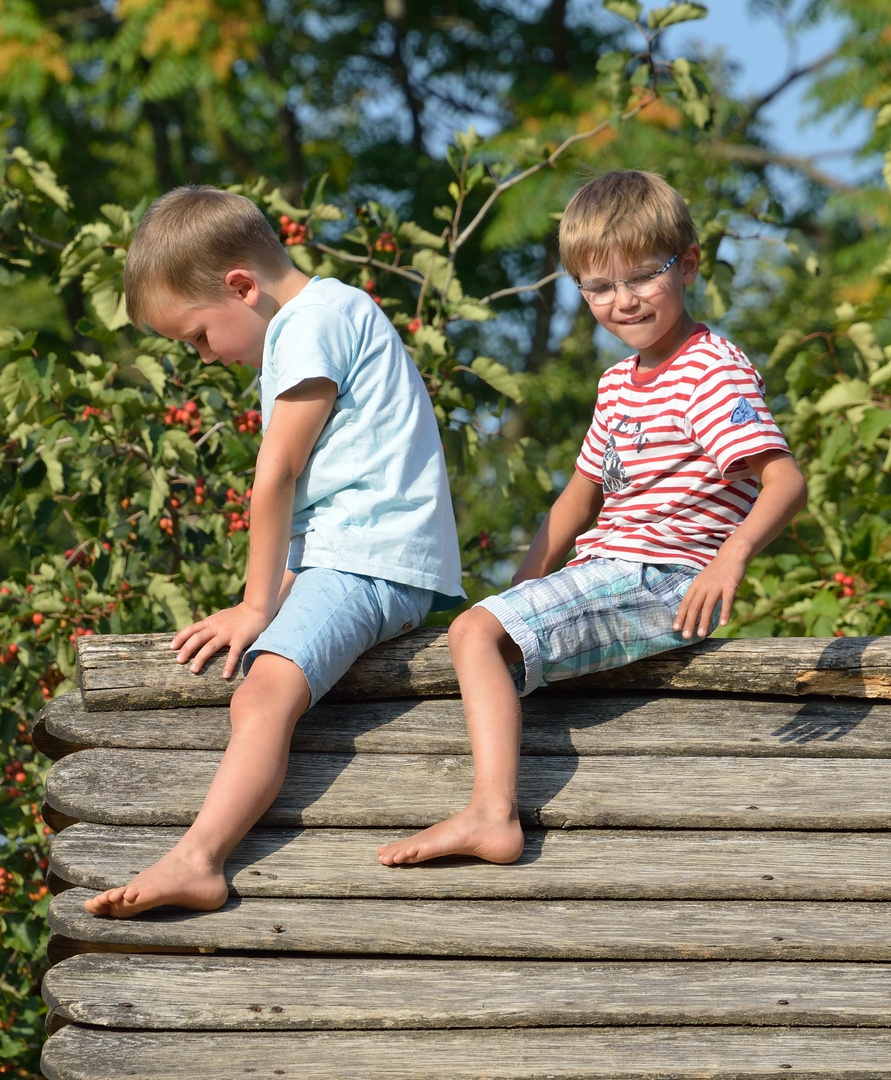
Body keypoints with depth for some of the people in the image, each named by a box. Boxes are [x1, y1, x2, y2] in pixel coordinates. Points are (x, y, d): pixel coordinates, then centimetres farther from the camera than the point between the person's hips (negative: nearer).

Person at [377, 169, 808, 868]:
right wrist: (523, 592, 13)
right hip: (607, 573, 10)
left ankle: (491, 817, -33)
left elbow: (786, 481, -26)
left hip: (662, 581, -10)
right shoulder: (620, 384, 19)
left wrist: (732, 555, -45)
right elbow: (580, 497, 25)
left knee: (477, 632, -23)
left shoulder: (713, 373, -12)